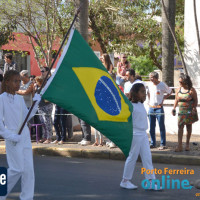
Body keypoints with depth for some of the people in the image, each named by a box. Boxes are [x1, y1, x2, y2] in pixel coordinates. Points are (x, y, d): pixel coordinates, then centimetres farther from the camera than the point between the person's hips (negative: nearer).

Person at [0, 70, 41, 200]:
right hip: (13, 138, -6)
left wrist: (35, 103, 5)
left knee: (28, 169, 2)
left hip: (25, 136, 6)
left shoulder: (20, 99, 12)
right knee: (17, 169, -8)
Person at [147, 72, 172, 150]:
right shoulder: (150, 85, 7)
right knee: (151, 127, 8)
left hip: (159, 108, -5)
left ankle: (163, 144, 4)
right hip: (151, 108, 5)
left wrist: (163, 98, -4)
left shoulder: (162, 85, -8)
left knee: (161, 127, -1)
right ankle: (153, 143, 18)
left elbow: (170, 92, 4)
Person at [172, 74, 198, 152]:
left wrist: (194, 109, -15)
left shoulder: (191, 90, -8)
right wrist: (174, 108, 3)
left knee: (189, 126, 8)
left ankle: (187, 144, 23)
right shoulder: (178, 90, 4)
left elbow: (196, 100, -5)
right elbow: (176, 99, 13)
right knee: (180, 126, -7)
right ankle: (179, 146, -12)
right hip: (181, 111, 3)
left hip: (189, 111, -3)